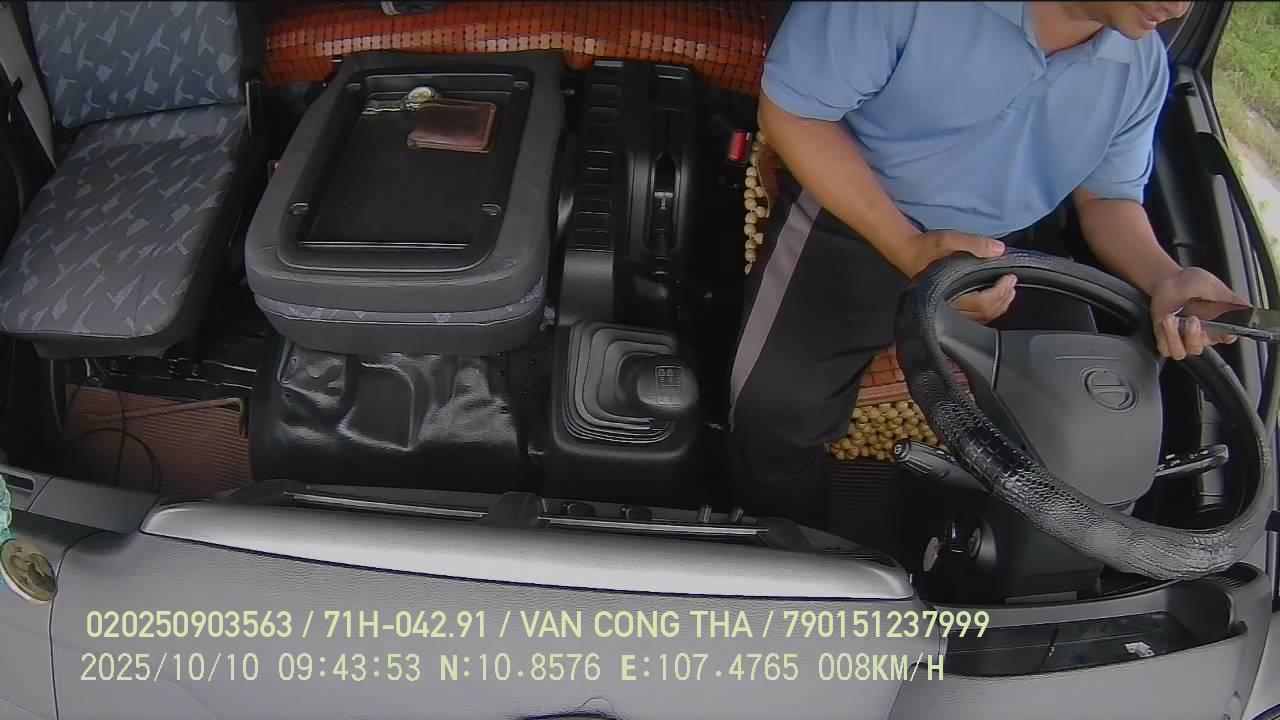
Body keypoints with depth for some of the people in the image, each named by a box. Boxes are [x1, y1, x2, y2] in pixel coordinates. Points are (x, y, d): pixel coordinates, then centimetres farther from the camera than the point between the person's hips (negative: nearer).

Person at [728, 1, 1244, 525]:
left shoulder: (1142, 64, -4)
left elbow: (1107, 196, 7)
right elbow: (792, 110, -21)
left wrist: (1165, 280, -16)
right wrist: (909, 248, -31)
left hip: (1006, 250, 5)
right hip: (852, 219, -4)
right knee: (777, 410, -20)